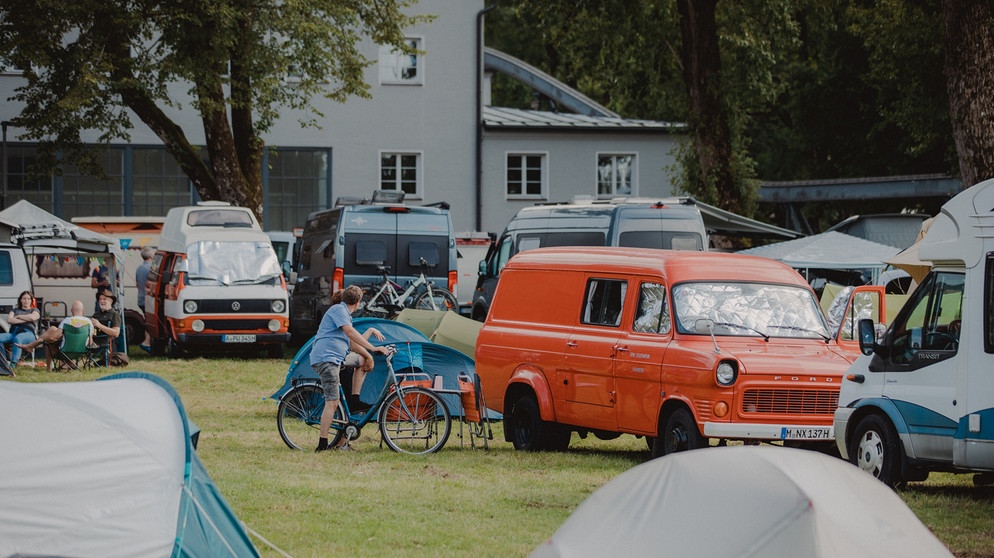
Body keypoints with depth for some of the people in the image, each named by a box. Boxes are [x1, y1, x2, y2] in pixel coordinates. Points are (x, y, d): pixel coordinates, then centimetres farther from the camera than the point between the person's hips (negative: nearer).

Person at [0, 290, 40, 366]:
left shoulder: (35, 310, 22)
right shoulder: (15, 310, 29)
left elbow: (32, 317, -3)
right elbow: (9, 320, 9)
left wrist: (18, 316, 8)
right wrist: (25, 320, 2)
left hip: (28, 332, -4)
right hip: (13, 332, 4)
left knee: (17, 338, -41)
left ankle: (13, 364, -51)